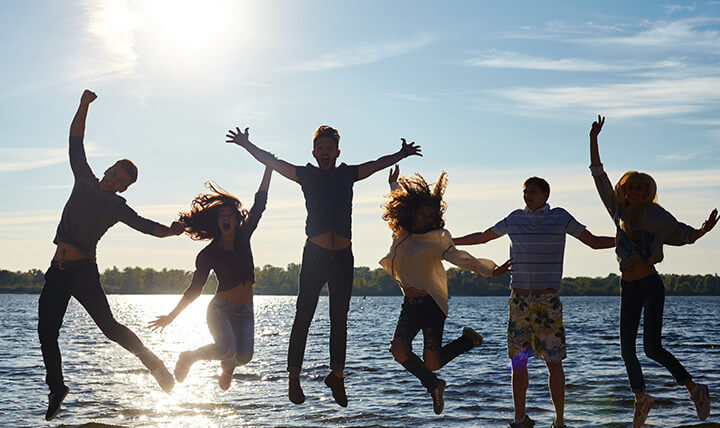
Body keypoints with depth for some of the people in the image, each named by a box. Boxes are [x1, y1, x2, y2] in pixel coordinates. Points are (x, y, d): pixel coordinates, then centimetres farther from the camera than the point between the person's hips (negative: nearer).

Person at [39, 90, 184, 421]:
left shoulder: (117, 207, -2)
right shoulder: (85, 180, 8)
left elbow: (146, 226, -11)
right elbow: (76, 142, 10)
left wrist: (170, 230, -31)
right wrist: (84, 105, 2)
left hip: (83, 270, -5)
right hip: (58, 270, 5)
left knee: (108, 325, -16)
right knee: (46, 331, 4)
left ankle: (154, 364, -1)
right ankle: (56, 389, 18)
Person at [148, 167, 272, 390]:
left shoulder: (243, 236, 5)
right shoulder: (209, 254, -4)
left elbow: (259, 204, 4)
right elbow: (194, 290, 0)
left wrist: (269, 167, 2)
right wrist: (171, 316, -4)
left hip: (245, 312, 3)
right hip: (220, 307, -3)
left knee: (244, 356, -18)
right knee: (226, 348, -30)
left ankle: (228, 364, 22)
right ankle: (188, 357, 2)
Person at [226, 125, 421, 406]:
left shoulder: (348, 174, 14)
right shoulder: (306, 175, 8)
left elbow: (377, 164, 23)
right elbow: (271, 162, 7)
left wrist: (401, 154, 18)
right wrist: (247, 145, -2)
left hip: (343, 256, 3)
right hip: (315, 254, -3)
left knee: (339, 318, 9)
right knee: (303, 316, -3)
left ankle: (337, 375, 18)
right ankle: (294, 377, 2)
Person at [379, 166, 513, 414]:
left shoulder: (436, 238, -6)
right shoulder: (400, 233, 6)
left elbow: (460, 259, -16)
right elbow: (400, 205, 28)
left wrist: (491, 271, -28)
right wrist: (394, 185, 40)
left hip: (432, 305, -5)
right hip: (410, 306, 5)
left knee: (432, 364, -11)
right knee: (398, 348, -17)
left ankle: (469, 340, 20)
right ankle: (433, 386, 8)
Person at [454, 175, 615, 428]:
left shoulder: (560, 218, 2)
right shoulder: (514, 219, 10)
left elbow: (594, 242, 6)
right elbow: (482, 237, 23)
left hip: (547, 300, -3)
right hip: (519, 299, 3)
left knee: (554, 362, -2)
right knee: (518, 361, 4)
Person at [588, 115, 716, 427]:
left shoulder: (653, 214, -6)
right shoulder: (619, 211, 6)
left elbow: (681, 234, -8)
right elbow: (599, 175, 12)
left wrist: (703, 230, -28)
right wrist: (593, 139, 11)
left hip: (650, 286, -5)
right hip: (629, 289, 5)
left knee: (652, 348, -15)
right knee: (627, 350, 5)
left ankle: (695, 389, 2)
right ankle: (641, 399, 23)